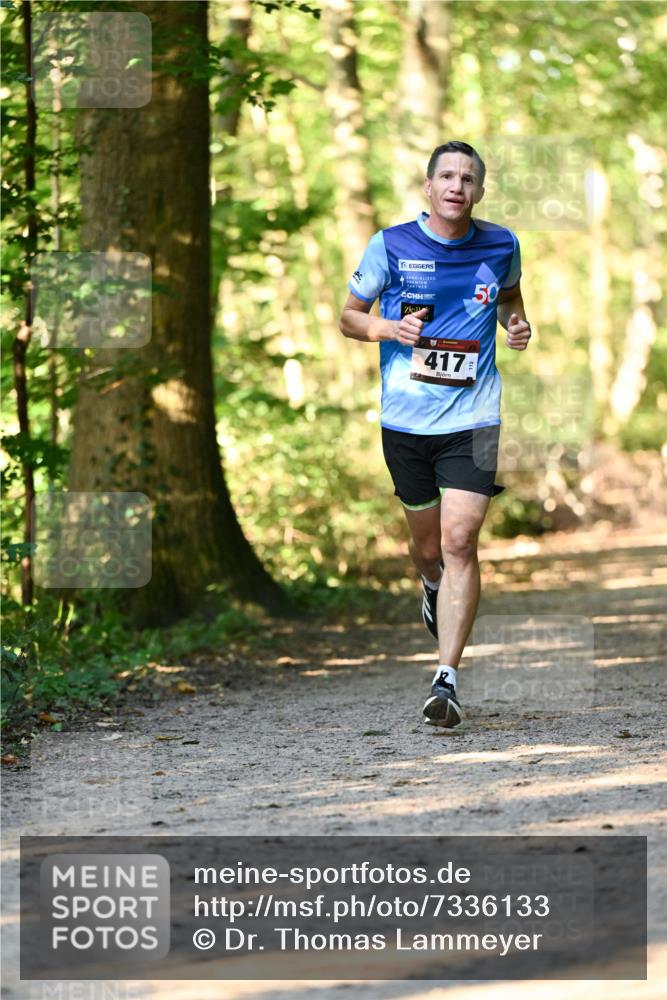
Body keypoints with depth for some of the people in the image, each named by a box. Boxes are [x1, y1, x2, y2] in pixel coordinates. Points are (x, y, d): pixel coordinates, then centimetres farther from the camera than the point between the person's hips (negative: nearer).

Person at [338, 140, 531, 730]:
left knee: (459, 541, -13)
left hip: (472, 420, -1)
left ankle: (447, 680, -13)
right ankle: (433, 588, 51)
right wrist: (389, 328, -14)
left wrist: (517, 323, 2)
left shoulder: (501, 247, 2)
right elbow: (349, 316, 7)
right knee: (427, 543, 13)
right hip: (405, 419, 1)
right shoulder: (391, 246, -3)